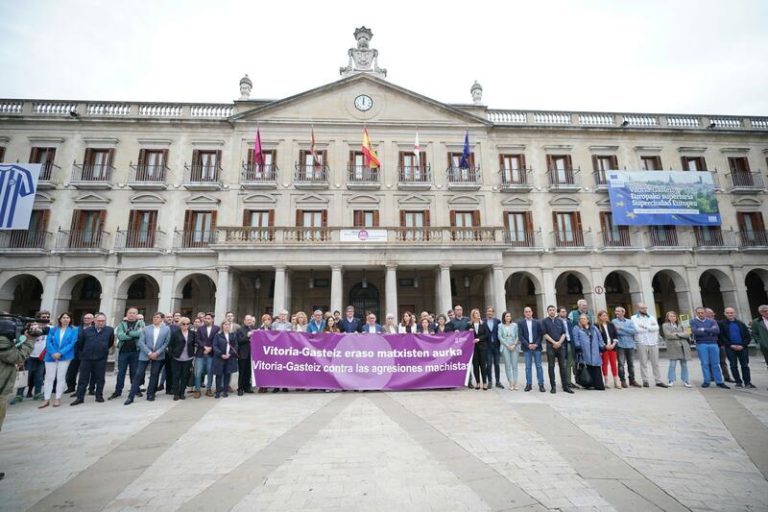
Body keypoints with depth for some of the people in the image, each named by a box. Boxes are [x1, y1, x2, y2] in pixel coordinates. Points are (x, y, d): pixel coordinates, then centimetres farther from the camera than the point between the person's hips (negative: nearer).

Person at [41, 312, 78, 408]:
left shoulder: (74, 330, 2)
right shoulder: (53, 329, 9)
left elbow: (72, 343, -6)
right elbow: (48, 342, 0)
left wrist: (60, 353, -16)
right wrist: (53, 353, -15)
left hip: (64, 356, -2)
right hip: (51, 356, 2)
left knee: (61, 377, 4)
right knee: (49, 377, 3)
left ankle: (58, 399, 11)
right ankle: (46, 399, 9)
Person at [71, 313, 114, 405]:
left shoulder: (110, 330, -3)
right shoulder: (86, 331, 1)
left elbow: (111, 343, 9)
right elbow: (80, 344, 12)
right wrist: (82, 354, 14)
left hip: (101, 359, -1)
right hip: (86, 359, 1)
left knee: (100, 378, 6)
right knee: (83, 379, 8)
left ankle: (99, 396, 18)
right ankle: (80, 397, 18)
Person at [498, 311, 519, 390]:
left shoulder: (514, 325, 8)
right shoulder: (500, 325, 5)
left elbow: (517, 336, 4)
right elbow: (500, 337, 0)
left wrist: (514, 345, -7)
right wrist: (507, 345, -7)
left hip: (514, 347, 1)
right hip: (505, 347, -1)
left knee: (514, 365, 0)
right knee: (507, 365, -1)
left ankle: (515, 383, 4)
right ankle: (510, 383, 4)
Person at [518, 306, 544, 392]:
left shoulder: (537, 322, 6)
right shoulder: (520, 323, 3)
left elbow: (540, 334, 3)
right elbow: (520, 336, -1)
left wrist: (536, 344, -9)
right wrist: (528, 345, -10)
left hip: (536, 346, 0)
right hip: (526, 347, 0)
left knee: (538, 366, 2)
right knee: (528, 367, 3)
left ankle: (541, 384, 8)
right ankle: (529, 384, 9)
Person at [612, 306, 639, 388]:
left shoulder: (630, 321, 11)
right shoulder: (614, 321, 3)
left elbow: (634, 331, -6)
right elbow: (617, 332, -9)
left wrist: (622, 328, -10)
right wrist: (629, 332, -7)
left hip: (630, 345, 3)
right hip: (620, 345, -3)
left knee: (631, 364, 9)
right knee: (621, 364, -3)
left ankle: (632, 380, 20)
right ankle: (623, 381, 5)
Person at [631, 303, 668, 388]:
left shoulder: (651, 317, 11)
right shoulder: (634, 318, 0)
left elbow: (656, 327, -5)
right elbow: (637, 329, -13)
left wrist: (645, 326, -12)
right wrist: (650, 327, -5)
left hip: (653, 343, 4)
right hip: (642, 343, -3)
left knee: (655, 363, 9)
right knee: (643, 363, 1)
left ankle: (658, 381, 16)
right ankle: (645, 381, 7)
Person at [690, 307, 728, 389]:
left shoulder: (712, 321, 10)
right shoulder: (693, 321, 3)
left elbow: (717, 330, -7)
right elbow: (695, 331, -12)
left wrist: (703, 329, -12)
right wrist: (710, 331, -8)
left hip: (713, 344, 2)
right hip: (701, 344, -2)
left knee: (716, 364, 5)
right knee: (704, 364, 0)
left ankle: (719, 382, 12)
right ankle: (706, 381, 7)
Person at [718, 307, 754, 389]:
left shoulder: (741, 323, 9)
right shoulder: (721, 324, 1)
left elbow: (748, 336, 7)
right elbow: (721, 336, -2)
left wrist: (742, 345, -7)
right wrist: (730, 345, -11)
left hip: (742, 347, 2)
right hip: (730, 348, -2)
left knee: (745, 365, 3)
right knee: (734, 365, 3)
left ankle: (747, 382, 10)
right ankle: (738, 382, 10)